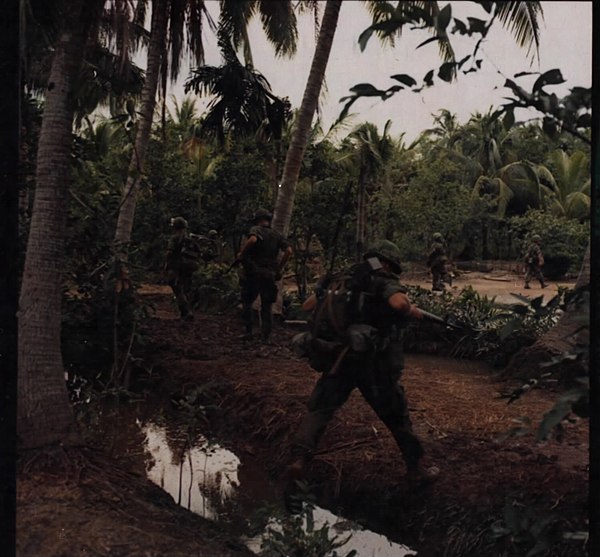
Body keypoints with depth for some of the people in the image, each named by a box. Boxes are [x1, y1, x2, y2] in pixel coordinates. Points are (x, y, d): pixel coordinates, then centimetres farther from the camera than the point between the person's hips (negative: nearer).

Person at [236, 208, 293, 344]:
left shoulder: (256, 230, -4)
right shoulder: (277, 235, 10)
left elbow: (252, 240, -28)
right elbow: (288, 250, 0)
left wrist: (241, 253, -15)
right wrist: (279, 268, 7)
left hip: (253, 273, -3)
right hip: (269, 275, 3)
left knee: (247, 303, 14)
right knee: (266, 307, 9)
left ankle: (248, 331, 11)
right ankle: (266, 336, 5)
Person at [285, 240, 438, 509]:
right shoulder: (386, 284, -3)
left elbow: (308, 305, 15)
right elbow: (398, 303, -26)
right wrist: (414, 311, -6)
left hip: (338, 360, 3)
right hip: (374, 365, -2)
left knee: (318, 411, 5)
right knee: (397, 417, 16)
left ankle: (298, 460, -18)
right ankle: (416, 470, 27)